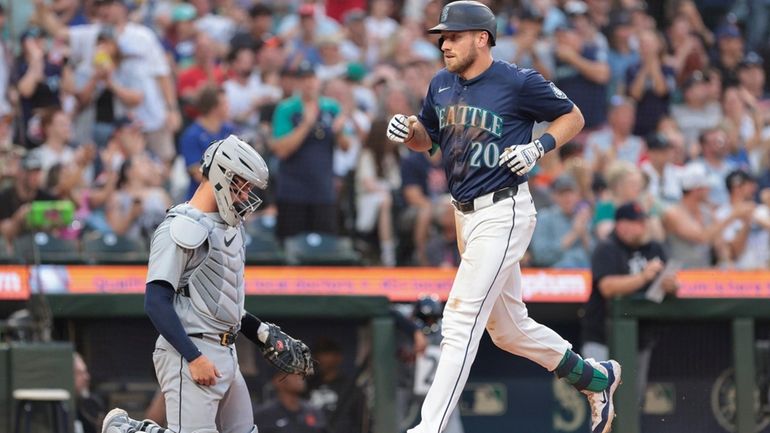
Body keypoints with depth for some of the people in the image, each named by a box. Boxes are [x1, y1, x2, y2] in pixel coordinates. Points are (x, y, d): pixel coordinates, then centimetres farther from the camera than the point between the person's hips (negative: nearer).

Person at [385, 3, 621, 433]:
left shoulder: (520, 83, -11)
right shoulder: (442, 85, 9)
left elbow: (574, 117, 0)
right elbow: (426, 139, 20)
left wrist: (538, 147, -15)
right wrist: (408, 129, -2)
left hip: (503, 215, -9)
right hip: (466, 216, 9)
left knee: (461, 323, -15)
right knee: (508, 327, 17)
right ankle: (595, 377, 36)